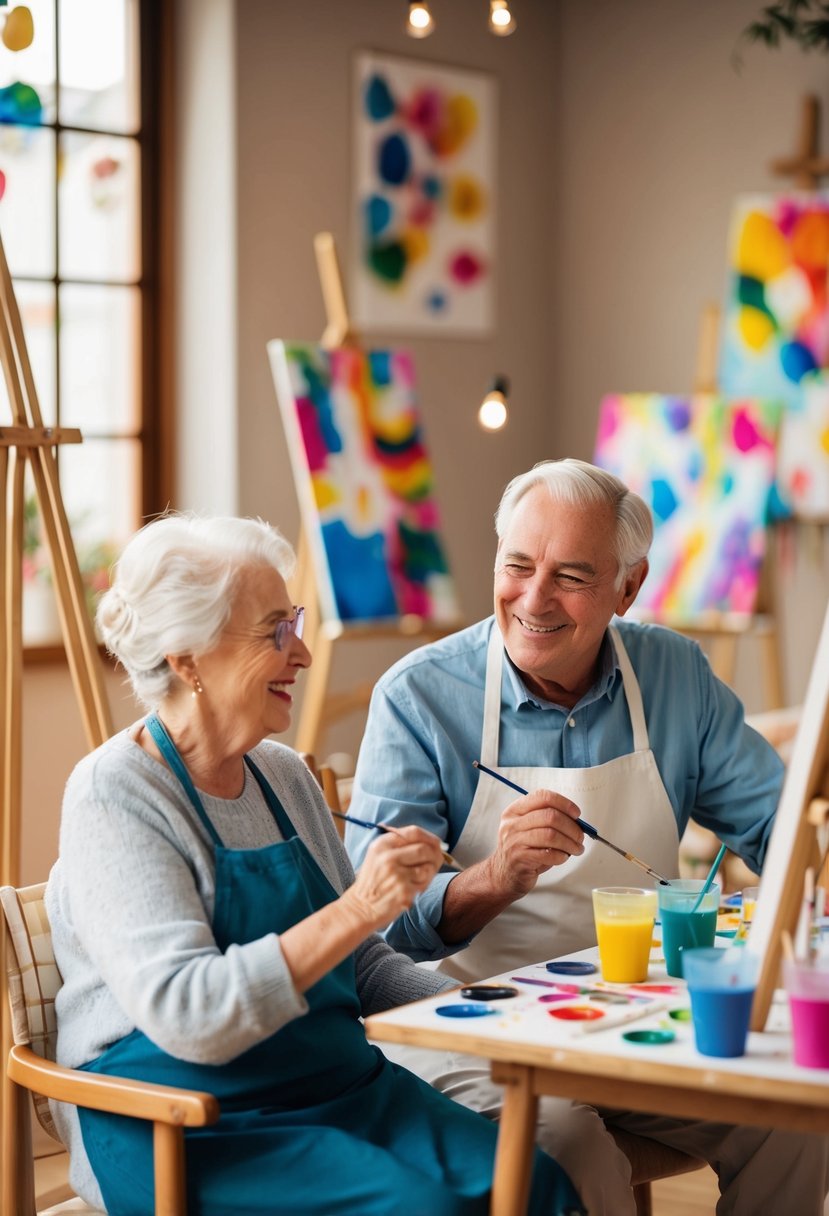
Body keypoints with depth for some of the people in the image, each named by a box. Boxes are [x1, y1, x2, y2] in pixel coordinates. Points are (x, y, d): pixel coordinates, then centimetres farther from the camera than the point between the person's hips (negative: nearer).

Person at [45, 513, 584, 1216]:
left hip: (342, 1088, 7)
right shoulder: (114, 796, -11)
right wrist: (354, 912, -28)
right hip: (189, 1132, -7)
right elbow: (187, 1016, -23)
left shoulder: (285, 776, 12)